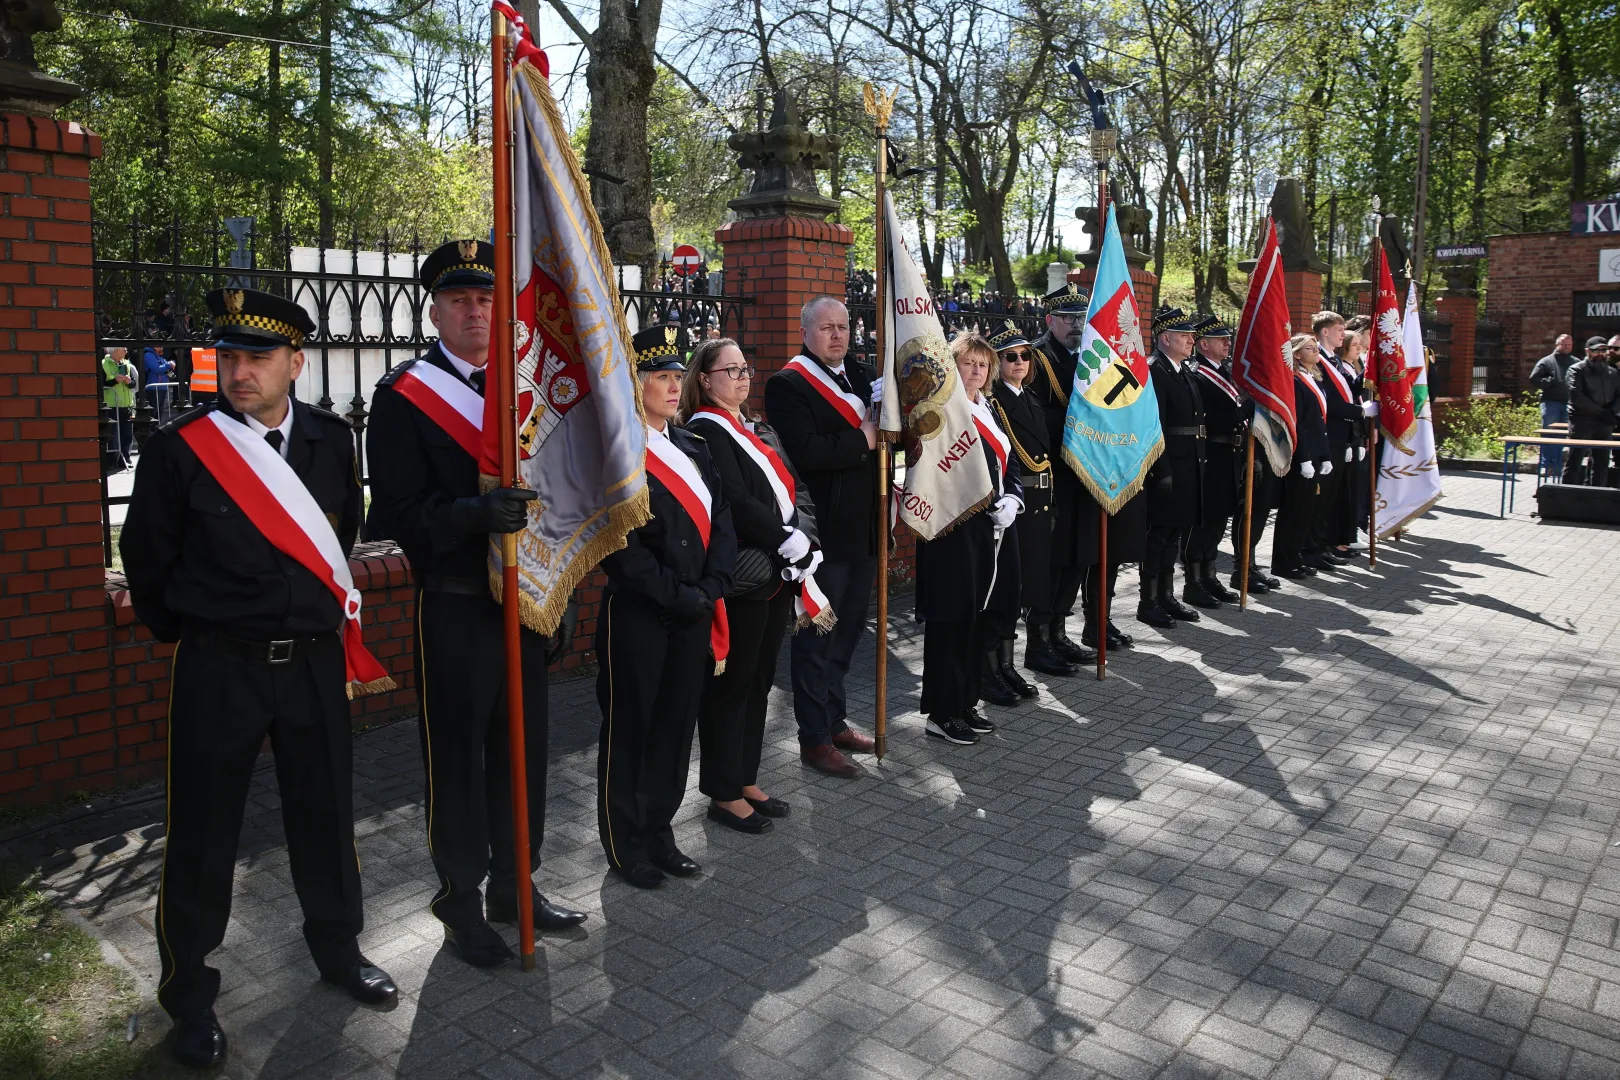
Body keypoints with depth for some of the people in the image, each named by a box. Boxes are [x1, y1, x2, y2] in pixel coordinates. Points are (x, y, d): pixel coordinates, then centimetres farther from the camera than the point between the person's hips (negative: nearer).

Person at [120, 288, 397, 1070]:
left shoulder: (331, 441, 0)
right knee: (202, 835, 8)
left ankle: (338, 950, 38)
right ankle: (189, 997, 27)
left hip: (314, 660, 3)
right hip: (217, 668, -3)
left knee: (325, 813, 16)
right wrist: (183, 632, 10)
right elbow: (146, 558, 1)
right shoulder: (179, 449, -10)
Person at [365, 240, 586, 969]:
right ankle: (461, 902, 23)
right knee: (456, 756, 6)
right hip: (455, 609, -5)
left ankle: (516, 886, 31)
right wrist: (475, 514, -31)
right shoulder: (403, 395, -6)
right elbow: (403, 512, -14)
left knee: (522, 748, 15)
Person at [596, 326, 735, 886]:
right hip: (637, 615, -6)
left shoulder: (693, 448, 11)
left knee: (677, 725, 13)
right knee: (629, 729, 8)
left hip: (693, 613, 6)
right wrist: (679, 596, -16)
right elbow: (622, 546, -17)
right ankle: (625, 844, 23)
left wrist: (710, 588, -8)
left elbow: (721, 522, 6)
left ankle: (659, 831, 29)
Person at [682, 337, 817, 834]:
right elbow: (735, 501, -20)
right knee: (732, 683, 1)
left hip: (779, 573, 9)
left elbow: (793, 489, 10)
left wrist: (802, 536, -7)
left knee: (759, 681, 15)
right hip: (741, 578, -8)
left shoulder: (758, 430, 17)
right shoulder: (705, 431, -9)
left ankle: (746, 780, 27)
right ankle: (724, 794, 13)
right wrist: (787, 541, -19)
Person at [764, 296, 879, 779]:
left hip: (863, 529, 8)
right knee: (816, 638, 4)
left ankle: (835, 721, 33)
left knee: (846, 633, 18)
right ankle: (814, 739, 16)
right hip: (823, 533, -8)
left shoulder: (861, 377, 14)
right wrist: (864, 438, -16)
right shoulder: (787, 385, -10)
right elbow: (806, 451, -25)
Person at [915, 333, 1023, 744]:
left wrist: (1012, 500, 2)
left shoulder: (990, 411, 17)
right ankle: (942, 714, 9)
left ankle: (964, 703, 27)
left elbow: (1009, 465, 17)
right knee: (951, 620, -2)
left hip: (993, 529, 8)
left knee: (981, 618, 13)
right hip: (954, 530, -8)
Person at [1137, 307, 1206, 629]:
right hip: (1168, 466, -9)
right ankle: (1148, 602, 6)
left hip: (1189, 465, 9)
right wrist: (1162, 471, -22)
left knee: (1174, 532, 14)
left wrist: (1198, 463, 14)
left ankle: (1167, 596, 23)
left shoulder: (1184, 372, 16)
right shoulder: (1154, 372, -12)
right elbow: (1155, 426, -19)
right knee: (1160, 533, -2)